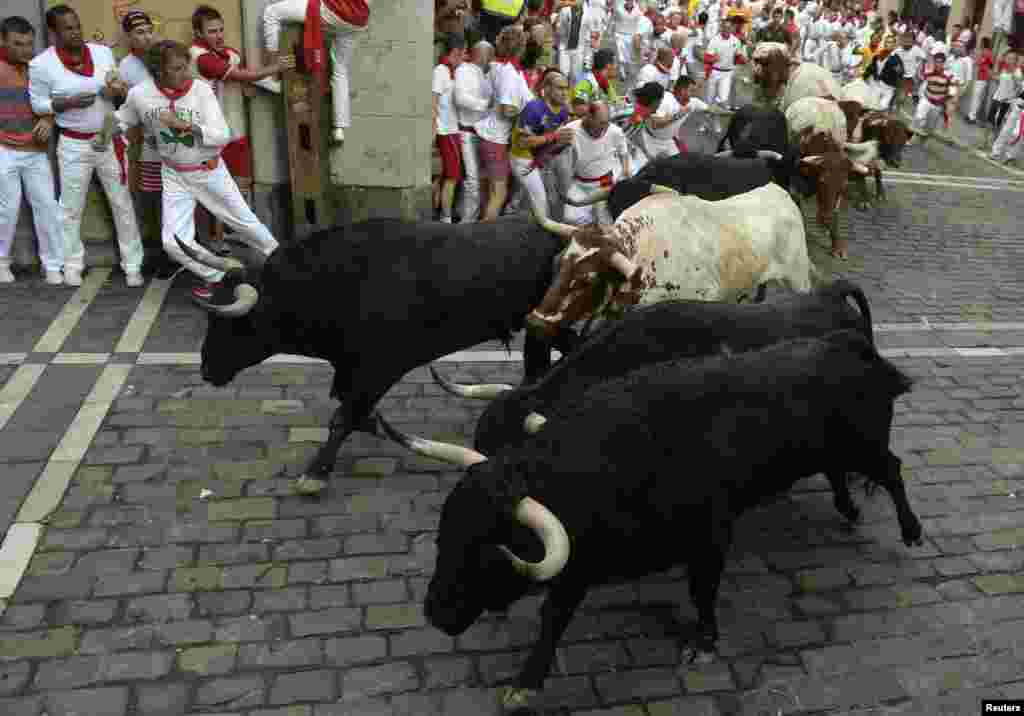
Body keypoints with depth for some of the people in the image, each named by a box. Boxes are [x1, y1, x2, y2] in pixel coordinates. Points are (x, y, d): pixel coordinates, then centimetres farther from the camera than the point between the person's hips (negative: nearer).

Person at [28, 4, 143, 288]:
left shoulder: (103, 52, 0)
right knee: (72, 208, 8)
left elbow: (120, 87, 9)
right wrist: (69, 102, -19)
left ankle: (132, 266, 14)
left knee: (123, 204, 5)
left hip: (109, 140, 2)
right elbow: (37, 104, -3)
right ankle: (72, 265, 23)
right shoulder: (41, 64, -9)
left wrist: (117, 91, -14)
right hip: (73, 145, -2)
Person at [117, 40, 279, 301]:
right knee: (174, 242, -7)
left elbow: (223, 136, -21)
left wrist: (185, 124, -31)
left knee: (244, 221, 11)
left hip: (209, 171, -1)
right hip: (174, 176, 2)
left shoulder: (201, 89, -17)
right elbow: (120, 123, 9)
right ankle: (215, 276, 15)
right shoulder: (139, 94, -11)